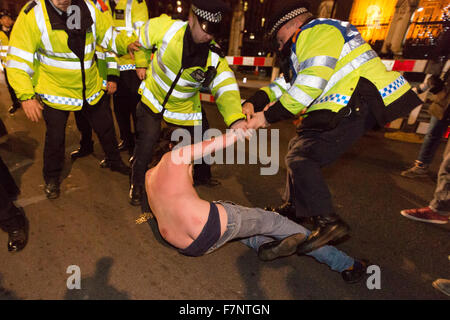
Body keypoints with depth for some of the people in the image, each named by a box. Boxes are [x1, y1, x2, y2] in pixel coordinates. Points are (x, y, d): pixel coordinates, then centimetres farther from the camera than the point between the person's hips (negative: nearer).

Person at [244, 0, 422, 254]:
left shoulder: (318, 32, -7)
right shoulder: (303, 44, 26)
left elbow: (310, 85, -21)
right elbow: (285, 83, 19)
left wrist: (269, 116, -17)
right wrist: (254, 103, 3)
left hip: (355, 106, -11)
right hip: (341, 109, 11)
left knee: (300, 158, -17)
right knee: (300, 150, 13)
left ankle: (329, 222, -11)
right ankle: (294, 207, 23)